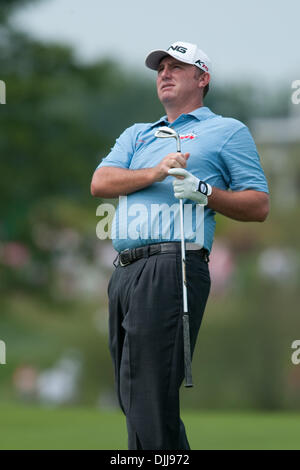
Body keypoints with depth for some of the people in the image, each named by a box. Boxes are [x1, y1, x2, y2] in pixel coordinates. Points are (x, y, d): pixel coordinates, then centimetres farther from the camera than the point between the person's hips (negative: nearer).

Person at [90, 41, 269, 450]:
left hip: (173, 267, -7)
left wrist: (204, 192, -11)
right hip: (124, 273, 7)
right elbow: (100, 183, 9)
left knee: (150, 400, -15)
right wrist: (155, 173, -8)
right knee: (133, 399, 7)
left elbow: (259, 206, 5)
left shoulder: (227, 131, 11)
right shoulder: (136, 135, 27)